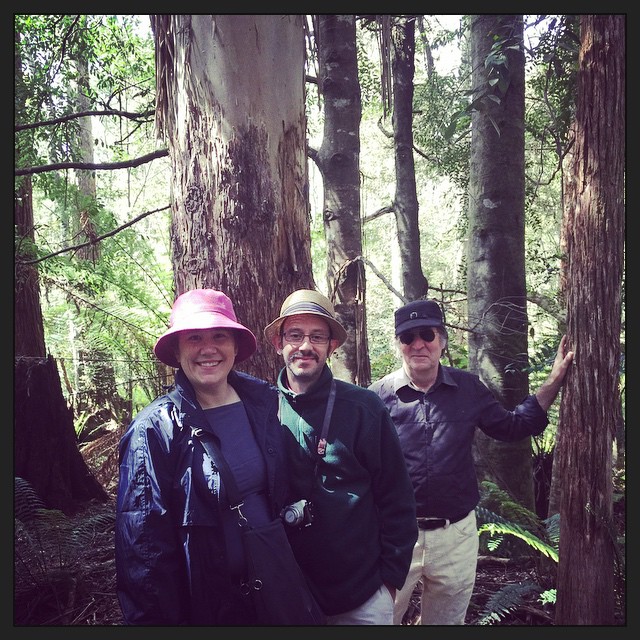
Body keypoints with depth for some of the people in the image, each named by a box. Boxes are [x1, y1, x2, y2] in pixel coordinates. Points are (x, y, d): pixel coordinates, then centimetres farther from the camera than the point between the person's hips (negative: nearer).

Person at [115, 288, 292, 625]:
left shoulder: (265, 402, -5)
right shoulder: (155, 429, -17)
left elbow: (286, 492, 5)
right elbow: (142, 541, -14)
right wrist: (159, 618, -12)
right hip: (205, 602, -4)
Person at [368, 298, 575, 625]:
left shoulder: (468, 388, 0)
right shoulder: (378, 395, -8)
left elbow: (512, 427, 9)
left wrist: (553, 381, 3)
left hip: (456, 535, 3)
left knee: (448, 620, 22)